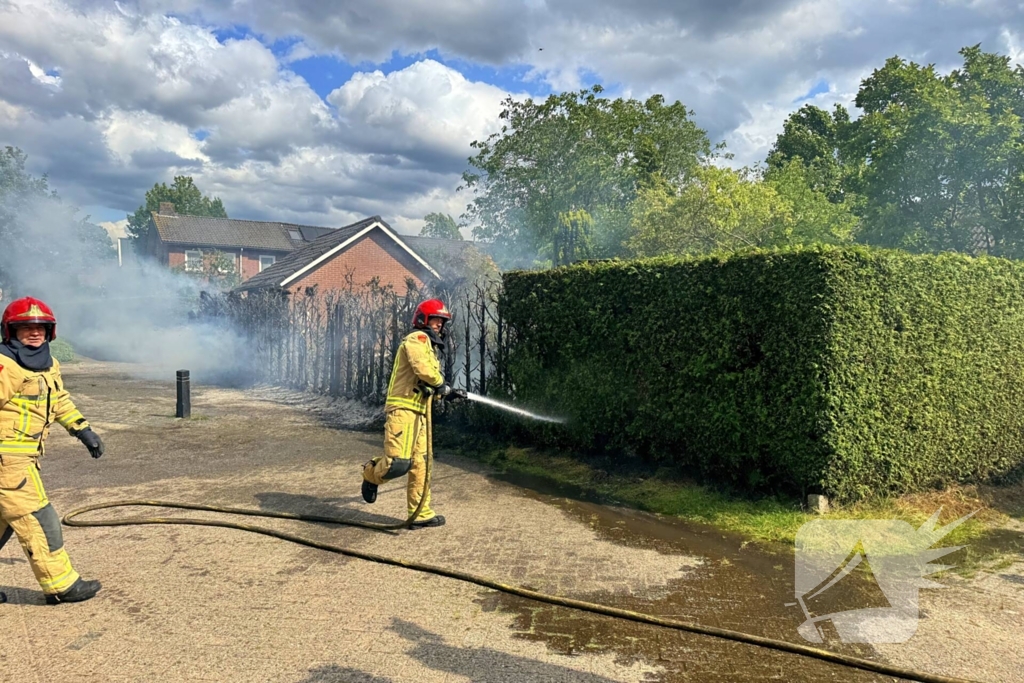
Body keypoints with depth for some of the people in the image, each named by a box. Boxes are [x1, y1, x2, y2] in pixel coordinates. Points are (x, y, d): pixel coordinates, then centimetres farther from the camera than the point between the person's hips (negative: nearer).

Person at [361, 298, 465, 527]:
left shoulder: (431, 348, 27)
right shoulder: (417, 339, -3)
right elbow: (422, 367, -21)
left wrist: (447, 394, 11)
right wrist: (441, 385, -6)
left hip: (419, 413, 10)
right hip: (403, 409, -10)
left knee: (419, 465, 9)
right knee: (399, 463, -18)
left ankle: (420, 513, 14)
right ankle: (371, 474, 12)